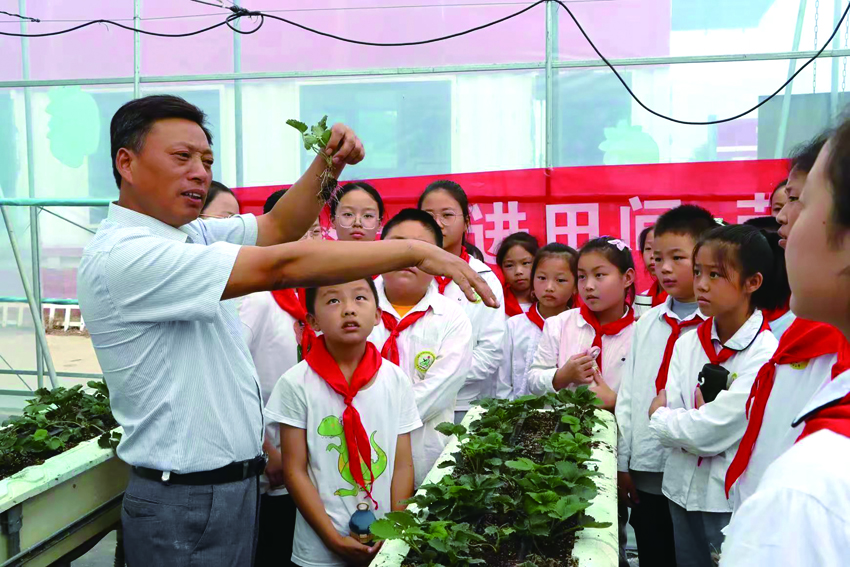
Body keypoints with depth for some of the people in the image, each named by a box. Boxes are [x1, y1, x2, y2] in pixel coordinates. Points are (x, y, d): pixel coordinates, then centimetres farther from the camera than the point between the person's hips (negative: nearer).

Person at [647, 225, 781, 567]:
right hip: (682, 489, 6)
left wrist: (660, 416, -6)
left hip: (732, 500, -6)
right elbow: (668, 417, -5)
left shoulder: (766, 354, -17)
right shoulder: (688, 343, 2)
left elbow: (709, 432, -21)